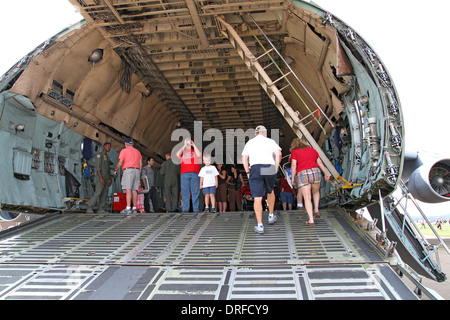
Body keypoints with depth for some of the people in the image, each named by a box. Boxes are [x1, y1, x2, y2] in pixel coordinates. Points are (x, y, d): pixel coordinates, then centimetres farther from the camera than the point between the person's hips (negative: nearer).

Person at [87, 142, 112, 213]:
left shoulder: (107, 157, 22)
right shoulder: (99, 155, -5)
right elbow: (97, 167, -15)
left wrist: (110, 179, 15)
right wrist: (101, 178, -23)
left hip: (106, 179, 8)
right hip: (100, 178, -8)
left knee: (104, 194, 1)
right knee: (97, 193, -16)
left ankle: (101, 209, 1)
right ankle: (89, 208, -14)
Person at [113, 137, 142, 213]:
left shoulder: (124, 151, 3)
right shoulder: (137, 151, 20)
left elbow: (120, 163, -4)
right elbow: (140, 164, 16)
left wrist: (115, 170, 11)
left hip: (128, 170, -5)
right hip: (136, 170, 6)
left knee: (128, 189, -12)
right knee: (134, 190, 4)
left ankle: (128, 208, -20)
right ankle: (134, 208, 2)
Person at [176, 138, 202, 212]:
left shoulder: (195, 151, 21)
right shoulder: (183, 152, 21)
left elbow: (199, 155, 0)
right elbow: (177, 155, 1)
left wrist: (194, 145, 7)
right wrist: (184, 146, 8)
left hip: (195, 173, 0)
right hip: (184, 173, 0)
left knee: (195, 191, -3)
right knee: (184, 191, -4)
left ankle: (196, 208, -1)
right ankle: (185, 208, -1)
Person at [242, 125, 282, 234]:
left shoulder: (249, 142, 17)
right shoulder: (270, 141, 13)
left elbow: (244, 159, 9)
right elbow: (278, 154, -2)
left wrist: (248, 173, 12)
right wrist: (275, 170, 5)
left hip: (255, 170, 0)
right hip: (270, 169, 1)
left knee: (257, 198, 1)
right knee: (270, 191, 27)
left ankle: (260, 226, -3)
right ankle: (271, 216, 35)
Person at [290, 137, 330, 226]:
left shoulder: (294, 152, 8)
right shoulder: (312, 149, 20)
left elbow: (293, 165, -4)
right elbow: (320, 162, 19)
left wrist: (293, 178, 0)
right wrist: (326, 173, 21)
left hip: (302, 175, -3)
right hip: (315, 172, 3)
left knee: (307, 198, 0)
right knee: (316, 191, 30)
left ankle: (311, 220, -6)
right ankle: (316, 210, 19)